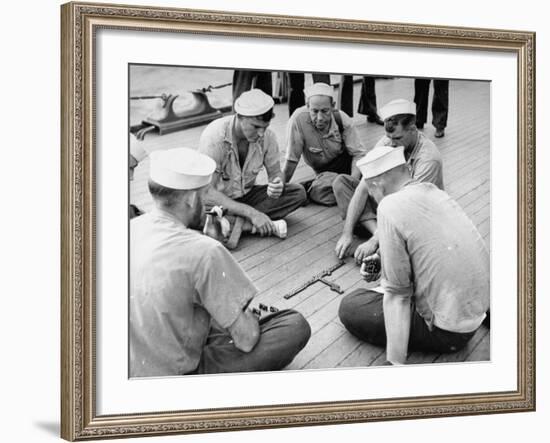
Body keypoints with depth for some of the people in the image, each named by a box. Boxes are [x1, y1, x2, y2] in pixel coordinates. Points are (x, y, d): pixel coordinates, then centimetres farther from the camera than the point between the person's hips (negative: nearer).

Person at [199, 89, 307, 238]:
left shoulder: (267, 136, -12)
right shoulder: (214, 136, -27)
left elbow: (275, 171, 2)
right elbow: (207, 192, -30)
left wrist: (278, 185, -25)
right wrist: (251, 213, -37)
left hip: (246, 195, 5)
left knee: (298, 192, -16)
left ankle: (239, 223, -23)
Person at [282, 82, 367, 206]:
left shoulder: (341, 118, -19)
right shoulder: (298, 119, -28)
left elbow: (358, 153, -14)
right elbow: (292, 160, -19)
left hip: (349, 163, 1)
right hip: (325, 172, -1)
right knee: (317, 192, -33)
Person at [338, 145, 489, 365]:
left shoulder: (391, 208, -19)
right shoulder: (434, 190, 4)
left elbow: (397, 294, -19)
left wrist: (396, 363, -16)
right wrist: (381, 266, 23)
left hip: (449, 330, -8)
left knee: (349, 307, 2)